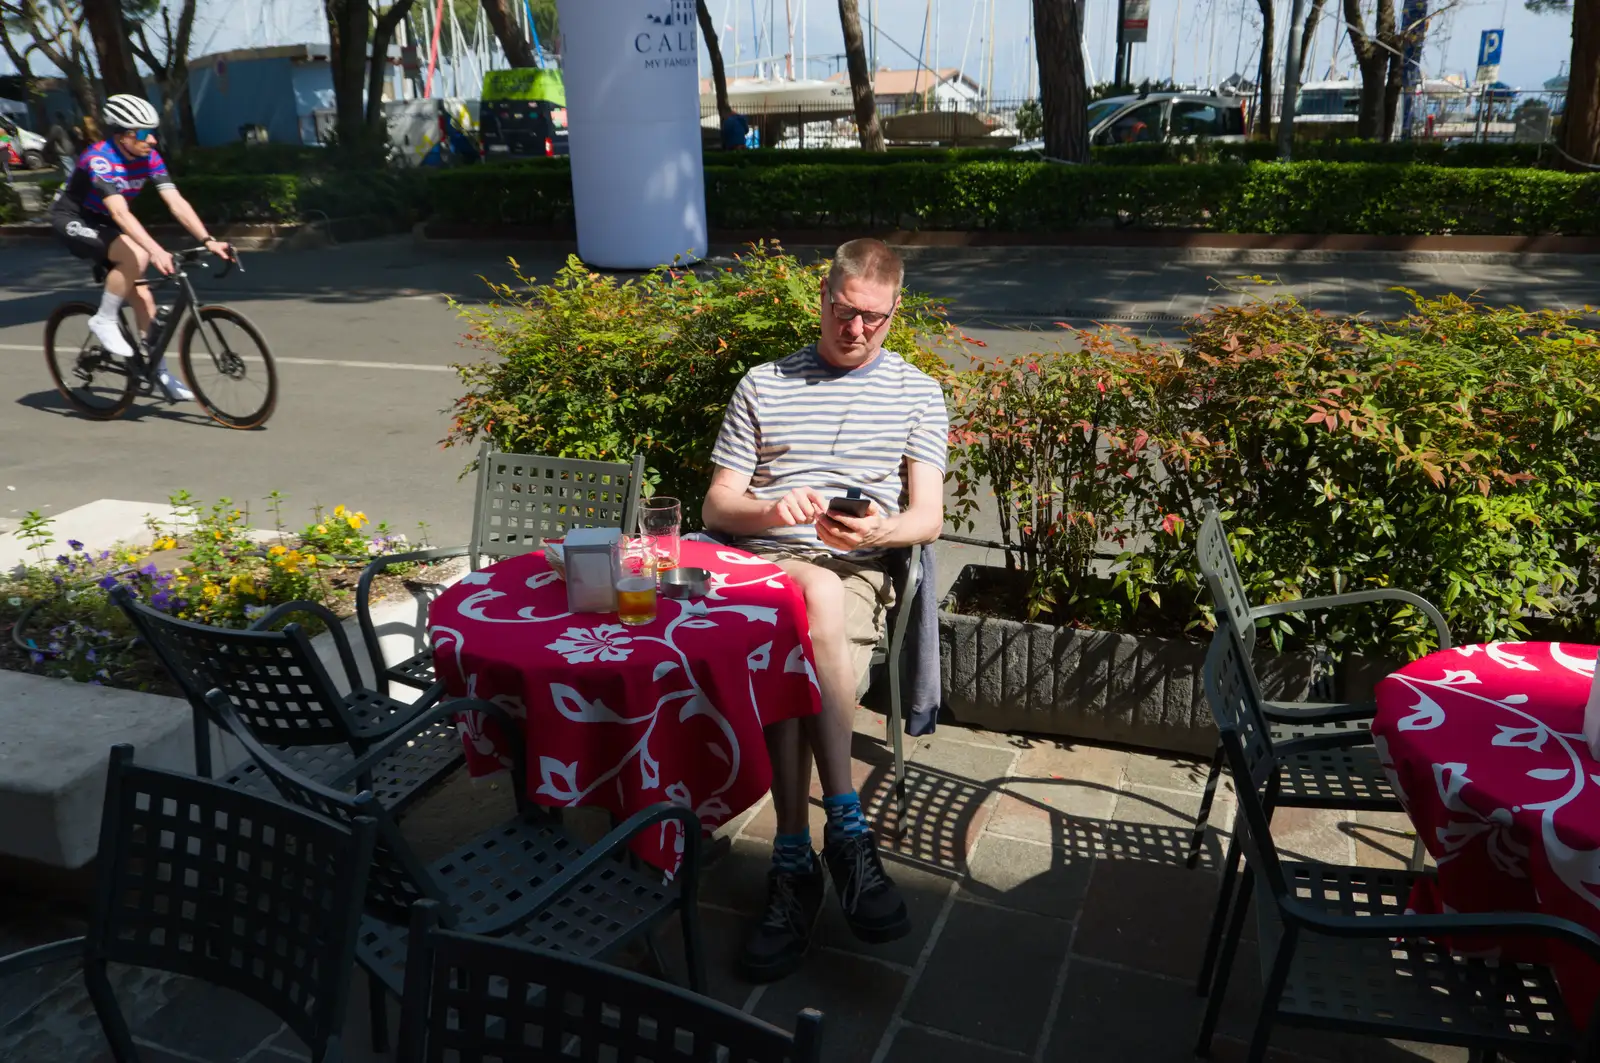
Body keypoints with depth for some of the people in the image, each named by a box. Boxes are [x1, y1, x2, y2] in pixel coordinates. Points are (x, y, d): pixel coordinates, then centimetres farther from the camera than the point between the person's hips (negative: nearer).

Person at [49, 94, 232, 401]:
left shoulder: (149, 158, -11)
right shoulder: (100, 158, -30)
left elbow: (176, 202, -15)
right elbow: (120, 212, -41)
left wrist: (208, 240, -28)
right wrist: (156, 251, -53)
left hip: (103, 224, 7)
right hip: (72, 221, -7)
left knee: (143, 298, -3)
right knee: (136, 256, -33)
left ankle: (160, 372, 7)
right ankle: (104, 321, -14)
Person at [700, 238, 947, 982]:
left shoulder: (917, 393, 18)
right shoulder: (763, 385, 19)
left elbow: (928, 516, 8)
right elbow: (716, 508, 12)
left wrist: (878, 530, -16)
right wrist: (769, 511, -12)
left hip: (860, 572, 0)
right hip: (762, 564, 1)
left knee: (792, 655, -36)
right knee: (818, 597, -37)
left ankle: (795, 865, -31)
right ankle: (846, 830, -36)